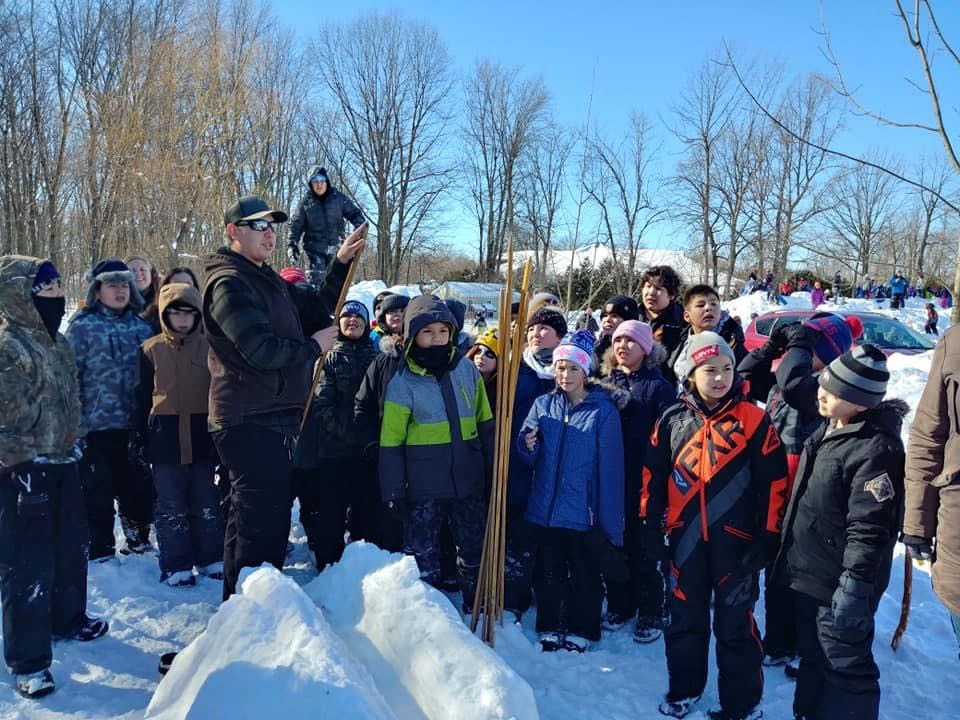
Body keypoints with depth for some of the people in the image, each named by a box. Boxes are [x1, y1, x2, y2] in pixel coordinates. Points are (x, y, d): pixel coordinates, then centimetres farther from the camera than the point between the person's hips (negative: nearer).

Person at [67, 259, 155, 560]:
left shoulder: (141, 325, 10)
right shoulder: (83, 326, -3)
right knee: (99, 490, 5)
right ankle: (99, 550, 17)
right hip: (98, 424, -4)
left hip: (135, 424, 4)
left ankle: (138, 541, 29)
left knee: (138, 486, 12)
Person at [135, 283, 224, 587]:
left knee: (208, 503, 10)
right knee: (171, 505, 4)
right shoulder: (151, 350, 2)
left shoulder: (210, 347, 3)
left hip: (203, 435, 1)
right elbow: (143, 396, 4)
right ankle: (176, 565, 13)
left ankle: (211, 558, 22)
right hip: (166, 437, -1)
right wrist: (142, 438, 1)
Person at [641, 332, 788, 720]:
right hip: (685, 539, 3)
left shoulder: (753, 419, -7)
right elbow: (653, 475, 7)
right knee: (684, 618, 16)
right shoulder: (673, 420, 1)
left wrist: (767, 537, -7)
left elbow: (773, 480, -6)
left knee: (735, 623, 8)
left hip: (735, 540, -3)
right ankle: (684, 688, 35)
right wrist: (651, 526, 7)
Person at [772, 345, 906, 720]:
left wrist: (855, 584, -24)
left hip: (839, 584, -9)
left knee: (845, 665, 5)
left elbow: (869, 527, -25)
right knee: (812, 656, 23)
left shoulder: (876, 448, -23)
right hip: (808, 572, 9)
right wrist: (792, 555, 21)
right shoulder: (827, 430, 7)